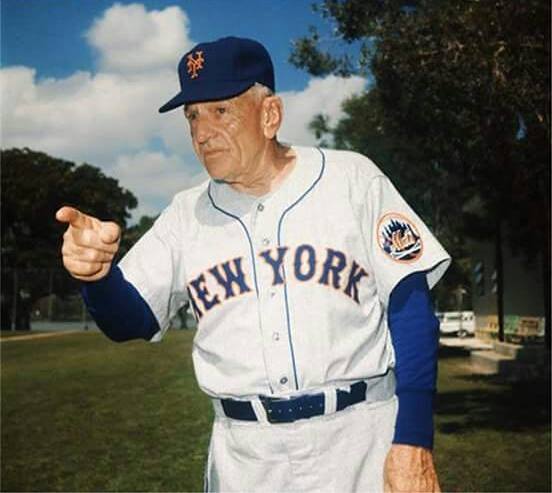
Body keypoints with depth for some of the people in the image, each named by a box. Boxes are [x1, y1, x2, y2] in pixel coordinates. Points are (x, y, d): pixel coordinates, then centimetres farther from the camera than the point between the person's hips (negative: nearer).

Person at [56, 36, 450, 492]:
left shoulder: (351, 178, -4)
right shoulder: (185, 214, 6)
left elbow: (409, 306, -6)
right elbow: (133, 321, 5)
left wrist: (414, 442, -14)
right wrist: (99, 275, -18)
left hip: (360, 441, -2)